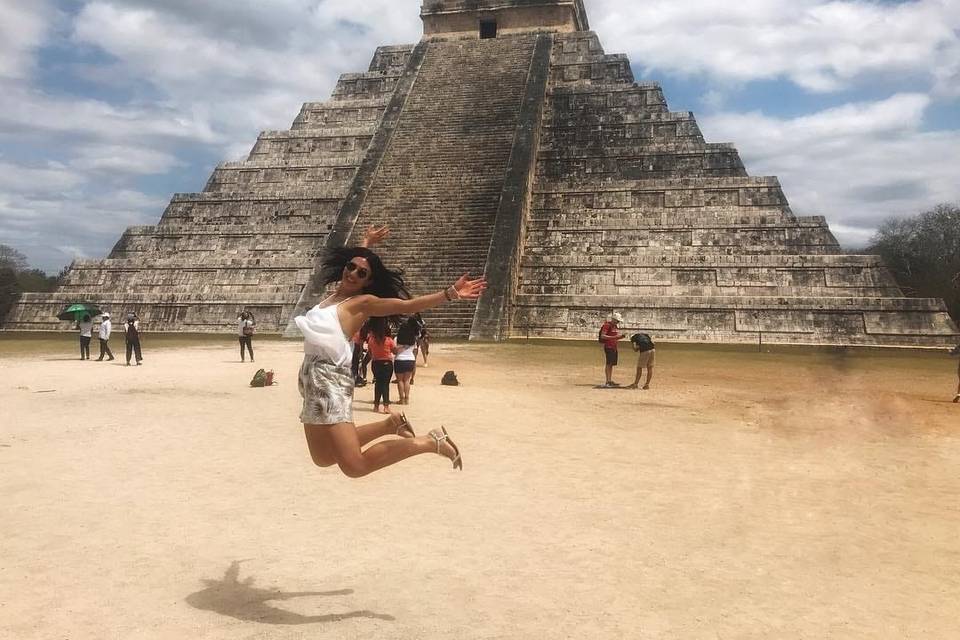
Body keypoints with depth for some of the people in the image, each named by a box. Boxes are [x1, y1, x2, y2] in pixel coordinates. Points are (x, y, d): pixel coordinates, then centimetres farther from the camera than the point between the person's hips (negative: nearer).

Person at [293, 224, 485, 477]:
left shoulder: (364, 302, -4)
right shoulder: (338, 292, 17)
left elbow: (407, 305, -13)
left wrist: (450, 293, -23)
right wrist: (367, 244, 47)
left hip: (330, 377, -9)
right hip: (312, 375, 9)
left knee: (354, 466, -18)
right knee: (323, 458, 13)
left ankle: (430, 441, -6)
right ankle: (391, 424, 22)